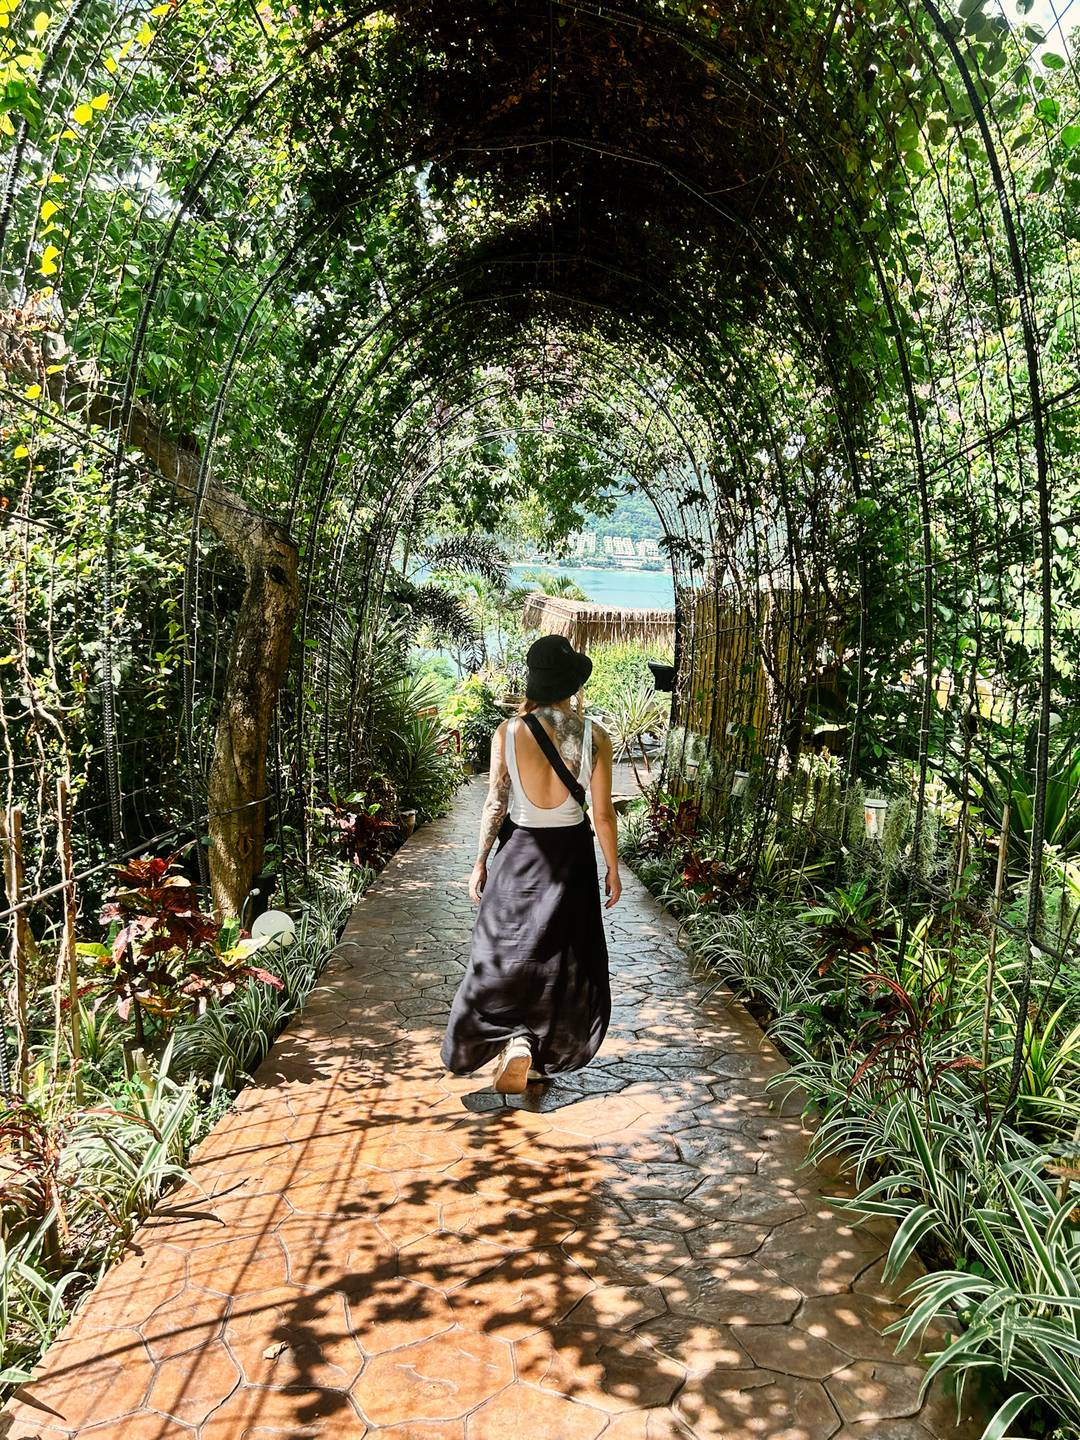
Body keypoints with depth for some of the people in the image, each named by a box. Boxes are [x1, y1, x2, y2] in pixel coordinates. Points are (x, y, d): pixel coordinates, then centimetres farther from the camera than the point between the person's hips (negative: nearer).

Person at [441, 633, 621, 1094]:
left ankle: (516, 1038, -6)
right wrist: (613, 870, 5)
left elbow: (495, 804, -7)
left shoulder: (508, 732, -11)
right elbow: (603, 814, -7)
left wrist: (480, 862, 4)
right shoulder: (593, 736, -11)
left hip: (519, 853, 0)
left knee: (507, 953, 14)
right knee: (560, 960, 14)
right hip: (571, 855, 1)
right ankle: (543, 1055, 24)